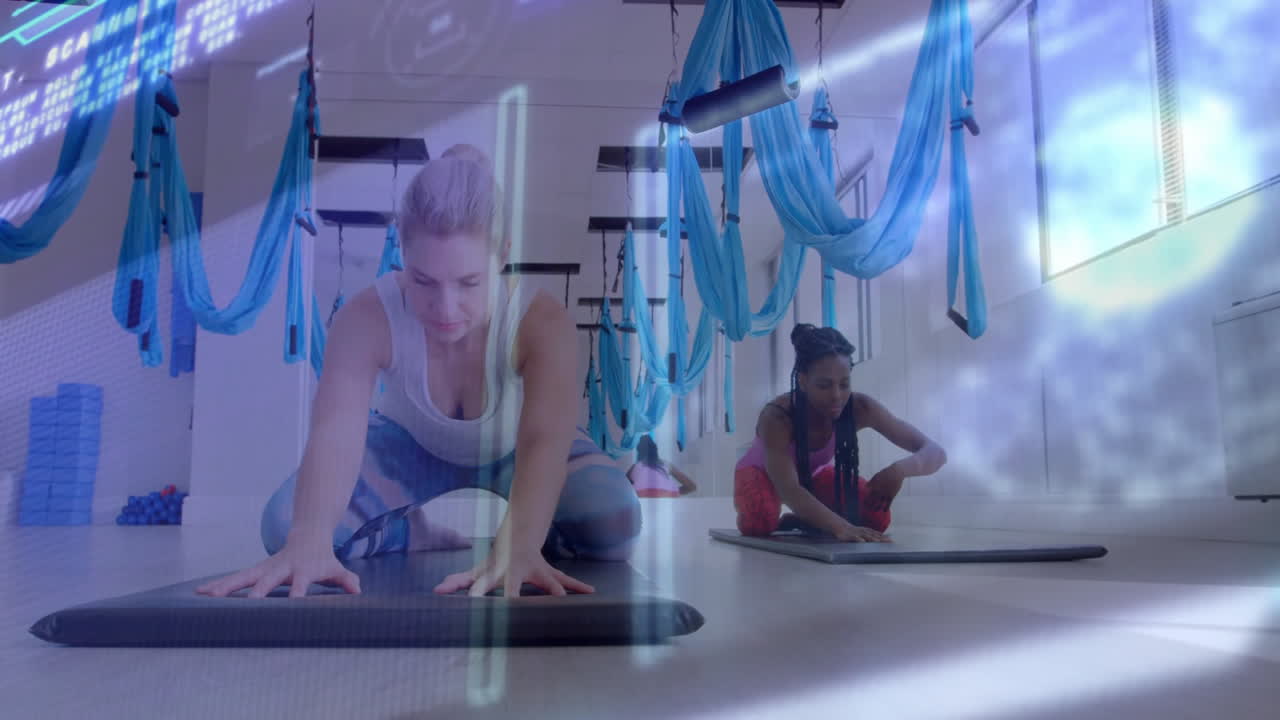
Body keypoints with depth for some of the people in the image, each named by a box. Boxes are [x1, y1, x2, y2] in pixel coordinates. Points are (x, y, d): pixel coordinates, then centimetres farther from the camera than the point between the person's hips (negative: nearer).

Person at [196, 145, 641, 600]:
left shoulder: (543, 323, -37)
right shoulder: (367, 318, -35)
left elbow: (544, 440, -51)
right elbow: (335, 432, -48)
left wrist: (517, 549, -69)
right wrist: (309, 542, -67)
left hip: (514, 449, -1)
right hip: (414, 447, 1)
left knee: (613, 521, -30)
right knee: (285, 524, -22)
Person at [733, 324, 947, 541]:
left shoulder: (860, 408, -31)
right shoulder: (776, 416, -40)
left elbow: (934, 452, -31)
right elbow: (789, 490, -51)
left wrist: (900, 469, -55)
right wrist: (840, 527, -68)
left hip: (813, 474, 4)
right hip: (763, 474, -3)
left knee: (876, 516, -20)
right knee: (758, 522, -36)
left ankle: (797, 522, 6)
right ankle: (778, 523, 3)